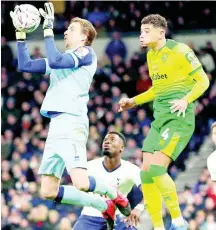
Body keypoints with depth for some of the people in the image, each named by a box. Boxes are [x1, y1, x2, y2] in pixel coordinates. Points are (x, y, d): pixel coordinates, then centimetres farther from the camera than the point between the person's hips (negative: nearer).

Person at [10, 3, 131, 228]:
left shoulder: (86, 53, 0)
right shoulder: (63, 58, 24)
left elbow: (54, 62, -16)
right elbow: (25, 65, 23)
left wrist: (48, 30, -11)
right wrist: (20, 33, 19)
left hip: (71, 123, -9)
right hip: (55, 125, 9)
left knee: (81, 183, -22)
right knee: (48, 191, 3)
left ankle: (114, 195, 10)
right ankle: (104, 207, 16)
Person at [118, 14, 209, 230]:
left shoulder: (179, 51, -9)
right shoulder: (151, 55, 16)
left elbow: (203, 81, -9)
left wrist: (186, 100, -24)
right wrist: (134, 101, 19)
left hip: (179, 117, -8)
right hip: (160, 118, 8)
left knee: (156, 168, -20)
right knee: (146, 173, 0)